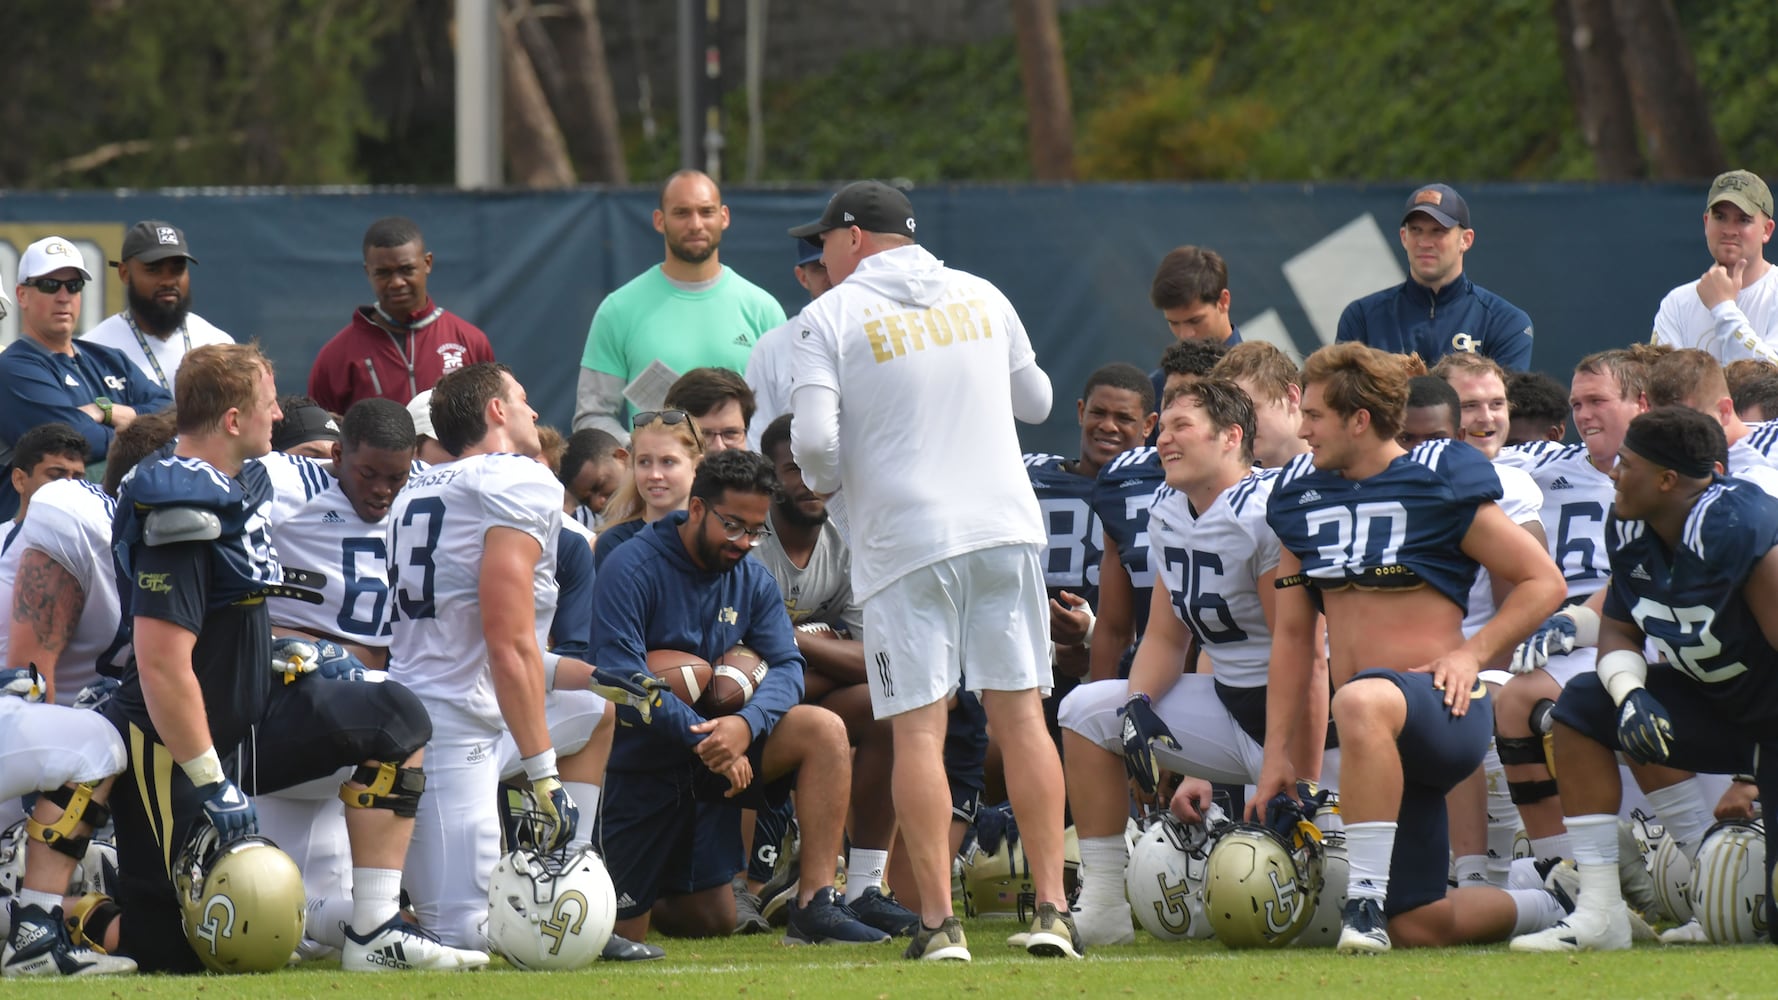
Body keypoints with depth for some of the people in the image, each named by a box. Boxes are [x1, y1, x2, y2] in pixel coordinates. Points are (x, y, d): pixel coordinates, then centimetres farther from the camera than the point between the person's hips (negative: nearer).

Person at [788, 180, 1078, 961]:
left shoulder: (832, 316, -2)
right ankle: (1052, 909, -1)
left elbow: (814, 438, -12)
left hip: (905, 543, -4)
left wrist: (826, 482, 10)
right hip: (1005, 528, 4)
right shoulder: (982, 297, 12)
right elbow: (1036, 402, 22)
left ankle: (938, 921, -7)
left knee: (919, 728, -2)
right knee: (1020, 714, 4)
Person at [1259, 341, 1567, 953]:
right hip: (1387, 741, 7)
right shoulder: (1301, 494, 13)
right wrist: (1277, 754, 14)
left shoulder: (1439, 482, -4)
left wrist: (1473, 652, -14)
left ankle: (1367, 900, -38)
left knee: (1362, 701, -42)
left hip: (1443, 706, -7)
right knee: (1418, 927, 4)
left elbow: (1543, 582, -2)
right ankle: (1548, 909, 32)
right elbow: (1292, 634, 18)